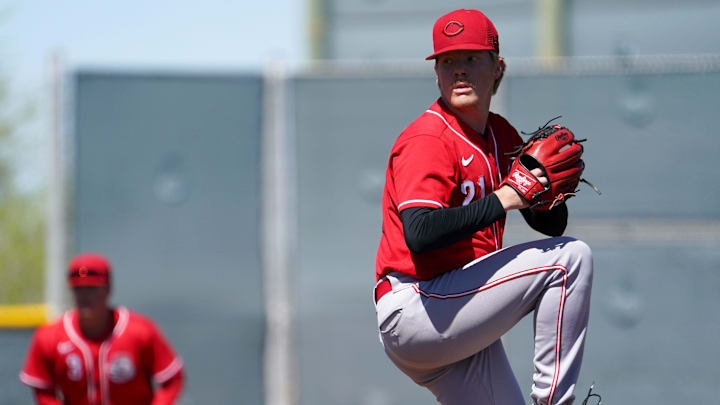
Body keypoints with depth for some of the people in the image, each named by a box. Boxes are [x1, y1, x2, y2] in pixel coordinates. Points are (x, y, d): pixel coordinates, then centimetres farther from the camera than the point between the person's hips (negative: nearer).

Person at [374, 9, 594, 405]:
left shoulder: (501, 136, 13)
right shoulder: (427, 140, -13)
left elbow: (551, 225, 15)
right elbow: (418, 234, -28)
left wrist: (544, 187, -7)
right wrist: (501, 200, -27)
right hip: (414, 309, -9)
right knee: (572, 256, -14)